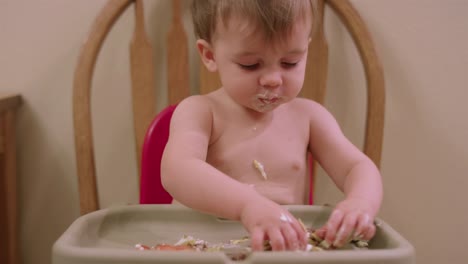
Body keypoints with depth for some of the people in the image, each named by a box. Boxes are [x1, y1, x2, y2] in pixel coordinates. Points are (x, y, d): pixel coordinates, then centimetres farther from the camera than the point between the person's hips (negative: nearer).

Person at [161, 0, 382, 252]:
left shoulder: (307, 116, 5)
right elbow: (177, 171, -23)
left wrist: (360, 202, -23)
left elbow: (358, 168, 1)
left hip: (290, 248, 3)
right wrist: (247, 204, -40)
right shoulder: (199, 112, -6)